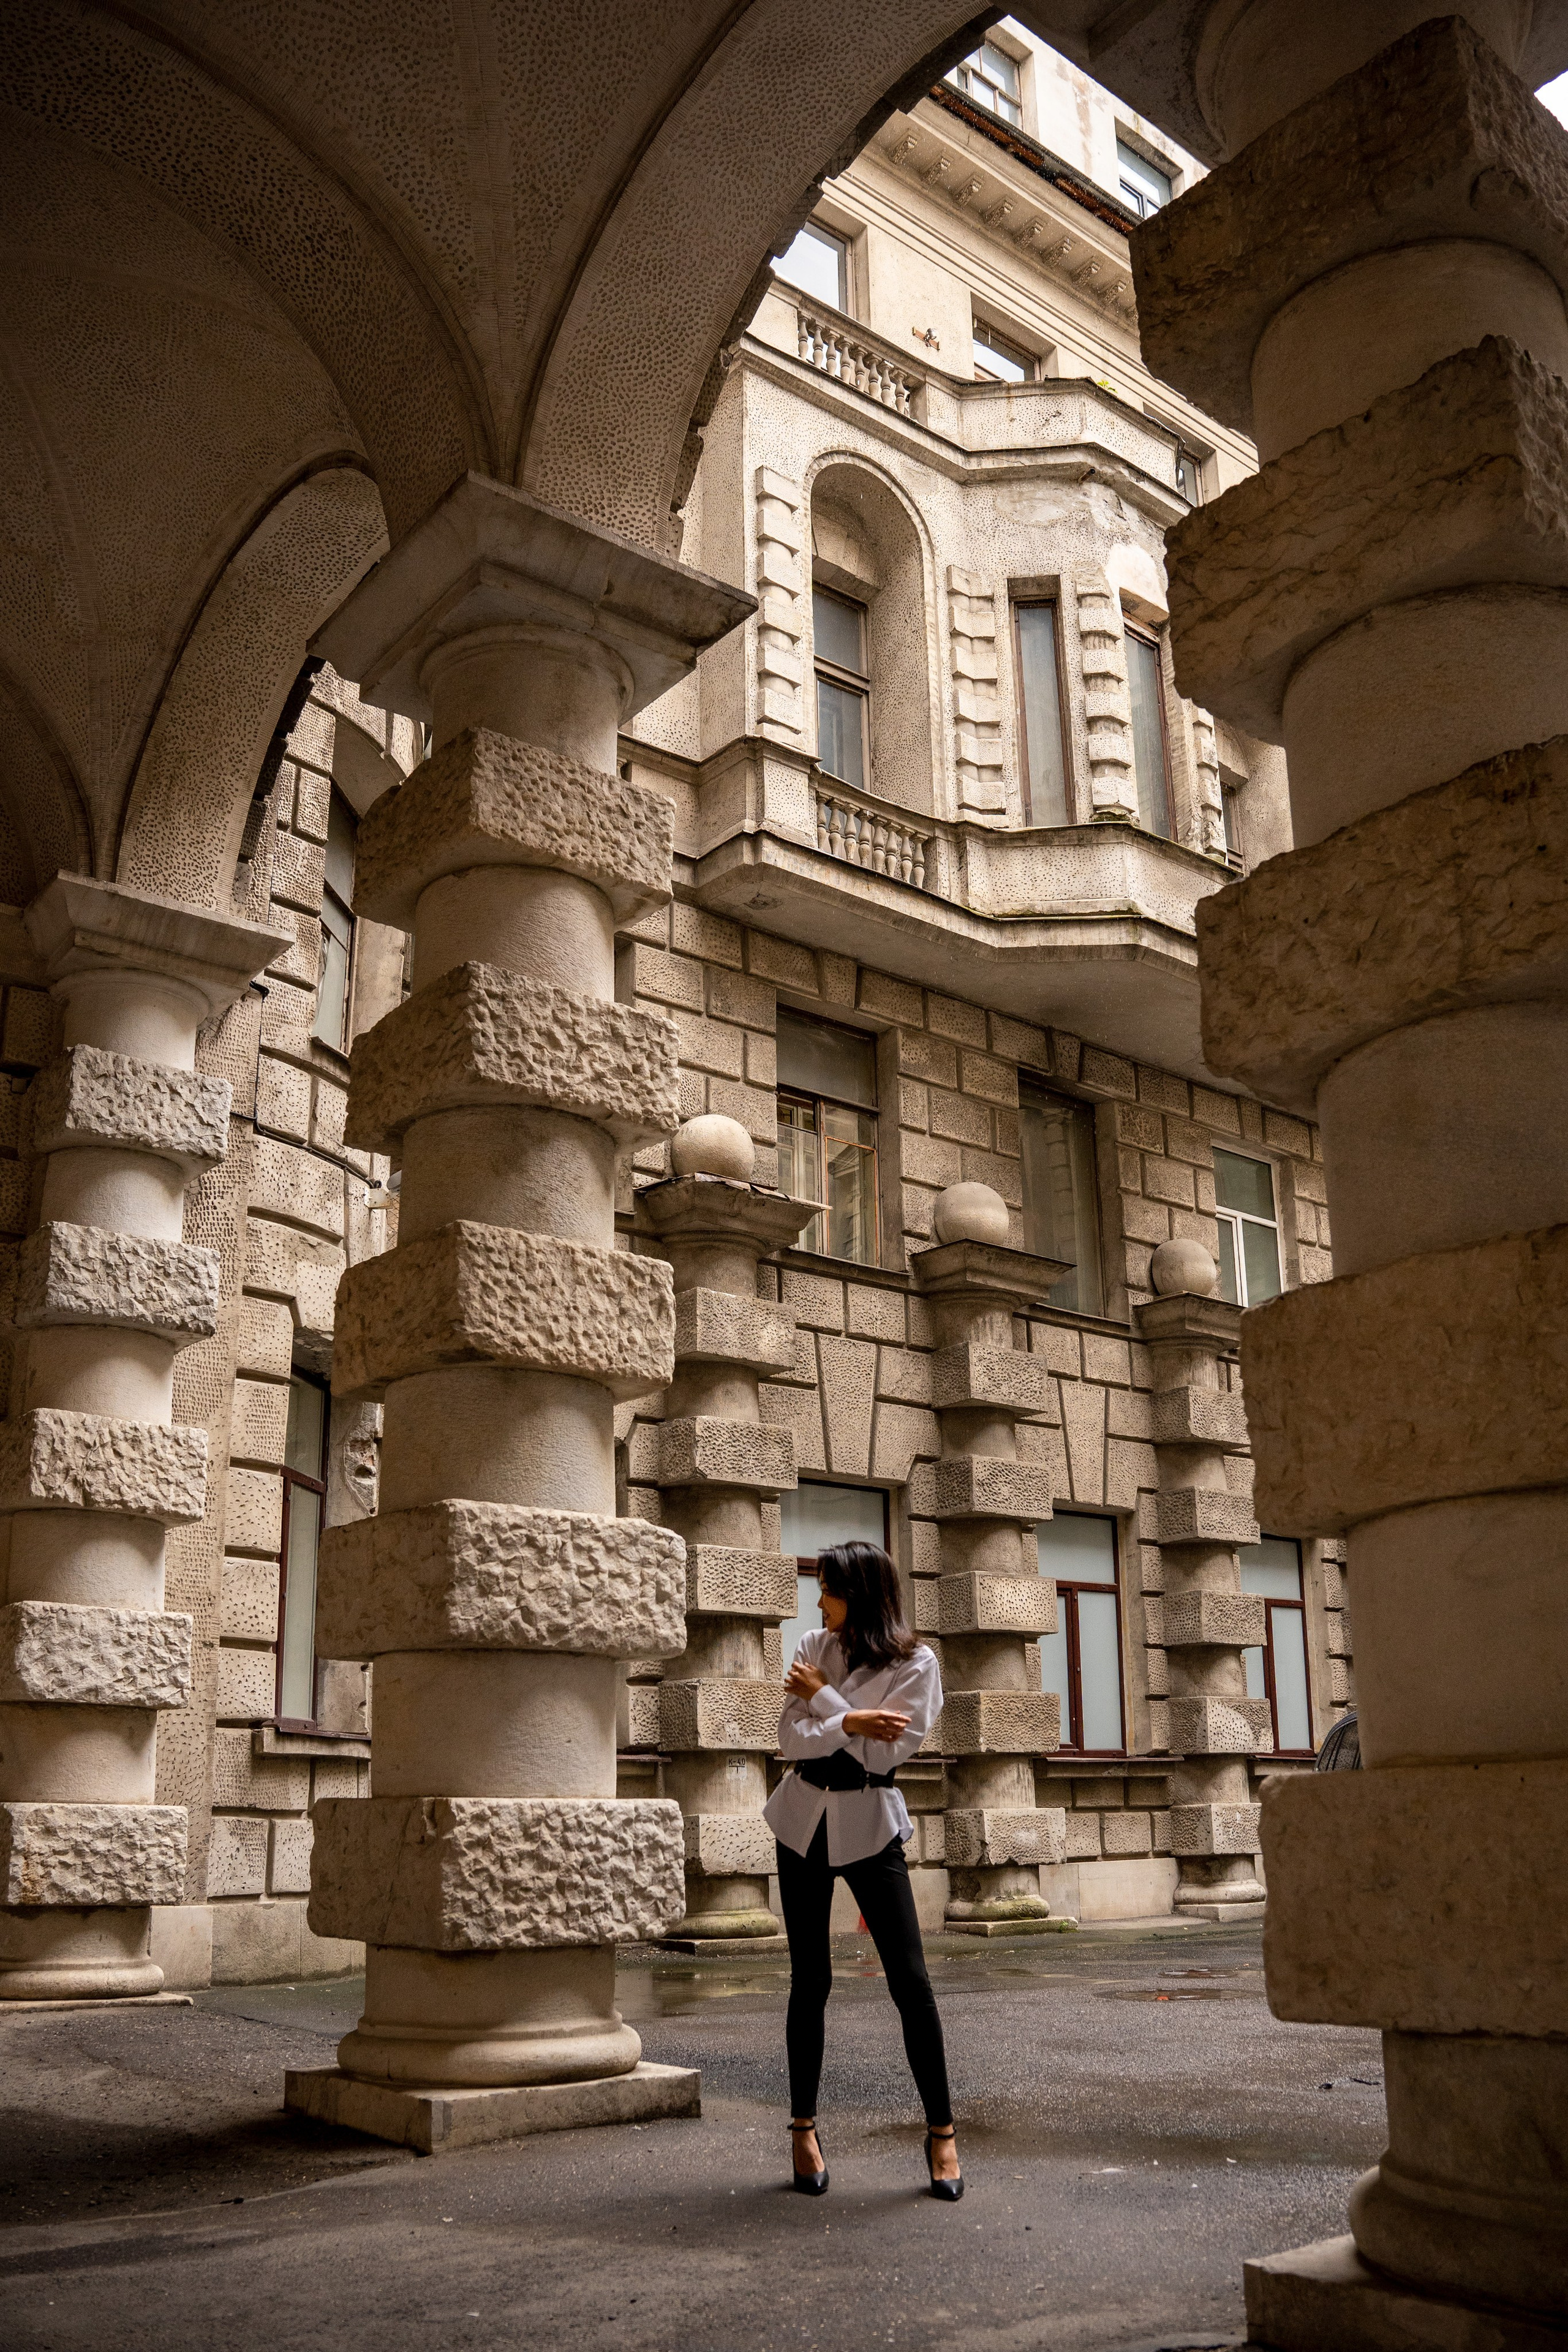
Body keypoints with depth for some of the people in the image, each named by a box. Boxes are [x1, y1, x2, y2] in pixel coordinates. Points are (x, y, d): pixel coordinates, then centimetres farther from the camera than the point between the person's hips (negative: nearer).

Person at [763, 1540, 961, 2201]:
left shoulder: (915, 1665, -8)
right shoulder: (815, 1648, 3)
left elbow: (884, 1751, -18)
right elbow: (790, 1737, -6)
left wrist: (823, 1697, -12)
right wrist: (852, 1722, -20)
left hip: (869, 1825, -3)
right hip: (804, 1822, 3)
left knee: (911, 1983, -5)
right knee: (810, 1980, 7)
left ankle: (941, 2131, 9)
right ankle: (803, 2128, 20)